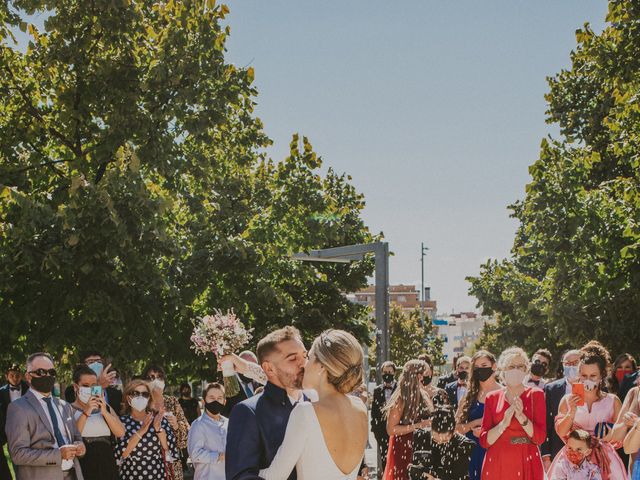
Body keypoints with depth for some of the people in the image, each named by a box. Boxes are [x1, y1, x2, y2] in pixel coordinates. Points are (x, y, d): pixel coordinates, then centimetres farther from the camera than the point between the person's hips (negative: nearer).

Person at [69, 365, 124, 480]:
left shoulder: (106, 408, 13)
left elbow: (121, 433, -1)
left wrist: (104, 412, -12)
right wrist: (85, 413, -20)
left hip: (107, 467, 4)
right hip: (82, 467, -4)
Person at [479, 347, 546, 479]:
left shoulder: (535, 394, 3)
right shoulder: (492, 397, 7)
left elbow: (540, 438, -5)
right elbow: (484, 441, 0)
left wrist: (521, 416, -18)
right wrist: (504, 423, -14)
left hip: (526, 465, -1)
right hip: (497, 466, 1)